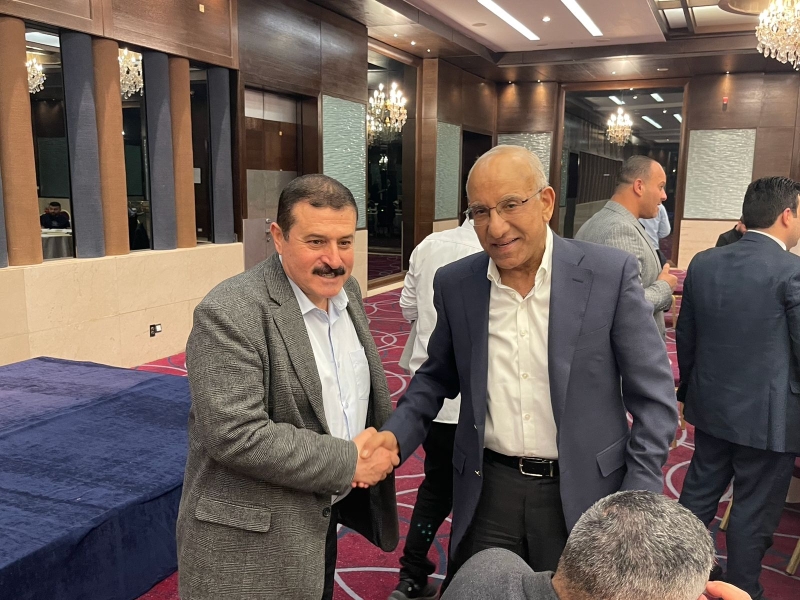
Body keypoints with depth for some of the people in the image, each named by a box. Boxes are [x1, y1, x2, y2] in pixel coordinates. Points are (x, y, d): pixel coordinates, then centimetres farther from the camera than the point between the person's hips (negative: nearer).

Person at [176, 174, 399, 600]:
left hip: (323, 518, 7)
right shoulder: (230, 313, -22)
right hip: (252, 539, -7)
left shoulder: (346, 291, 2)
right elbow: (237, 436, -28)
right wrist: (350, 462, -21)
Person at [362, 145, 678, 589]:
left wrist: (635, 507, -9)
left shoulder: (611, 273, -11)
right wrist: (397, 433, -5)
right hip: (486, 491, 2)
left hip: (582, 492, -1)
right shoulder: (454, 284, -3)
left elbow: (652, 395, -6)